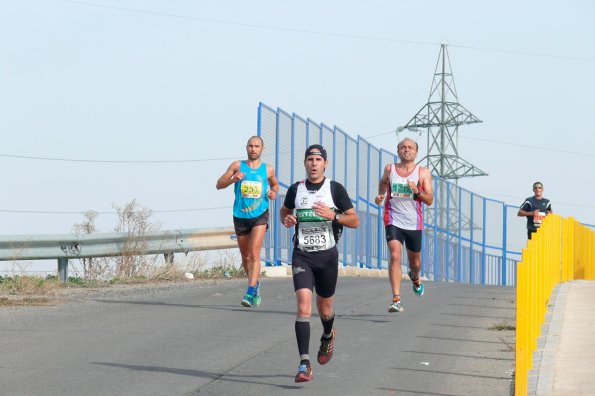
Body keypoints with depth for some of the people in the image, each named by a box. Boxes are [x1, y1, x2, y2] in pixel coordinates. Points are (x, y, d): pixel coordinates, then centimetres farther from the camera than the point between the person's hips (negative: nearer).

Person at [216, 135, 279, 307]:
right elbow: (219, 185, 0)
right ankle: (256, 285, 37)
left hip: (260, 216, -2)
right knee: (245, 256, 12)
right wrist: (233, 179, -19)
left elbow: (275, 184, 24)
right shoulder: (237, 165, 2)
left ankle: (250, 293, -24)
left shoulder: (268, 169, 4)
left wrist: (273, 192, 1)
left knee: (254, 253, -18)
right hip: (240, 216, 2)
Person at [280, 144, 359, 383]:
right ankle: (304, 365, -18)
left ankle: (328, 336, 51)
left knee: (324, 309, 14)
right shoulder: (295, 189, 3)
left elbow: (354, 221, -2)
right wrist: (286, 220, -2)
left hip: (327, 255, 0)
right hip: (302, 256, 0)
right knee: (303, 307, -16)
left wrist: (333, 215, -20)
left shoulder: (335, 189, -3)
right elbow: (284, 211, 22)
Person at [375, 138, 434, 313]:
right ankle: (396, 299, -26)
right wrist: (380, 195, 8)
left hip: (414, 224, 1)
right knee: (395, 256, -22)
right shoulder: (389, 169, 4)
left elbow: (429, 200, -2)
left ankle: (415, 277, 55)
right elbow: (383, 182, 27)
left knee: (415, 262, 16)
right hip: (393, 221, -1)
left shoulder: (423, 173, 0)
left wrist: (417, 191, -20)